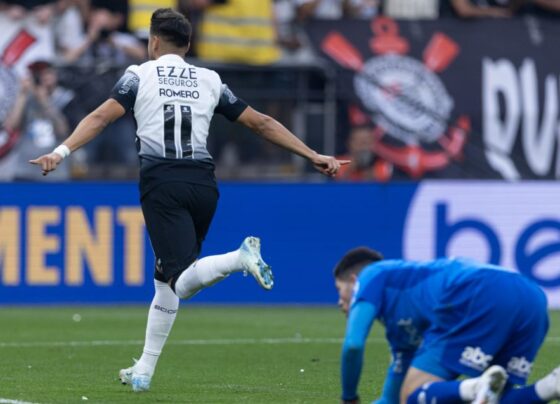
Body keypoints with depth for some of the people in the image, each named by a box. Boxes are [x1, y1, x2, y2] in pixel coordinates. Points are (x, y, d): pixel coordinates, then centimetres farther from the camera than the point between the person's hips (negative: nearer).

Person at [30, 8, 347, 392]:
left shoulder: (140, 76, 8)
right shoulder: (210, 80, 17)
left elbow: (101, 117, -7)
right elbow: (262, 123, 18)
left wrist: (62, 151, -14)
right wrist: (312, 156, 23)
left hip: (162, 181, -4)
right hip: (203, 183, 4)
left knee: (182, 280, -13)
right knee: (167, 280, 17)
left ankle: (238, 258, -40)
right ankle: (144, 371, 19)